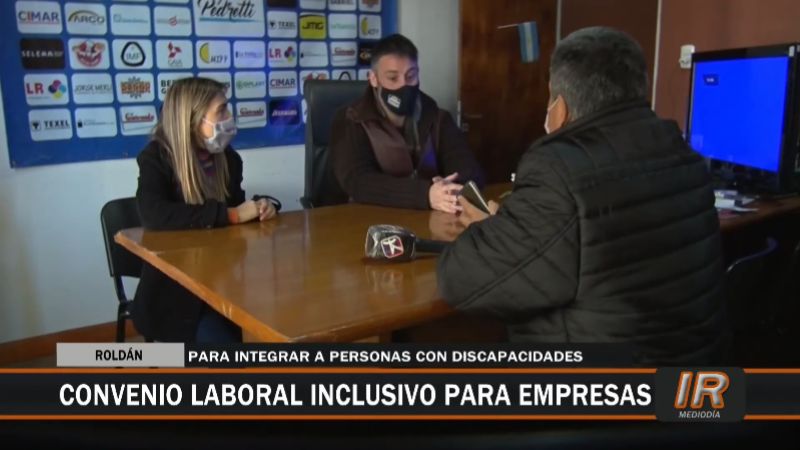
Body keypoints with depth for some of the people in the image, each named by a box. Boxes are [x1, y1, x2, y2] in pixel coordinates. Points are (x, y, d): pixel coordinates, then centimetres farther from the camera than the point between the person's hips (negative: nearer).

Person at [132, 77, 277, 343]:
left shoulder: (228, 157, 6)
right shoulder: (156, 158, -9)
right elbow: (153, 215, -28)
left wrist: (257, 210, -6)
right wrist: (231, 214, -25)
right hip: (176, 291, -4)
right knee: (220, 337, -24)